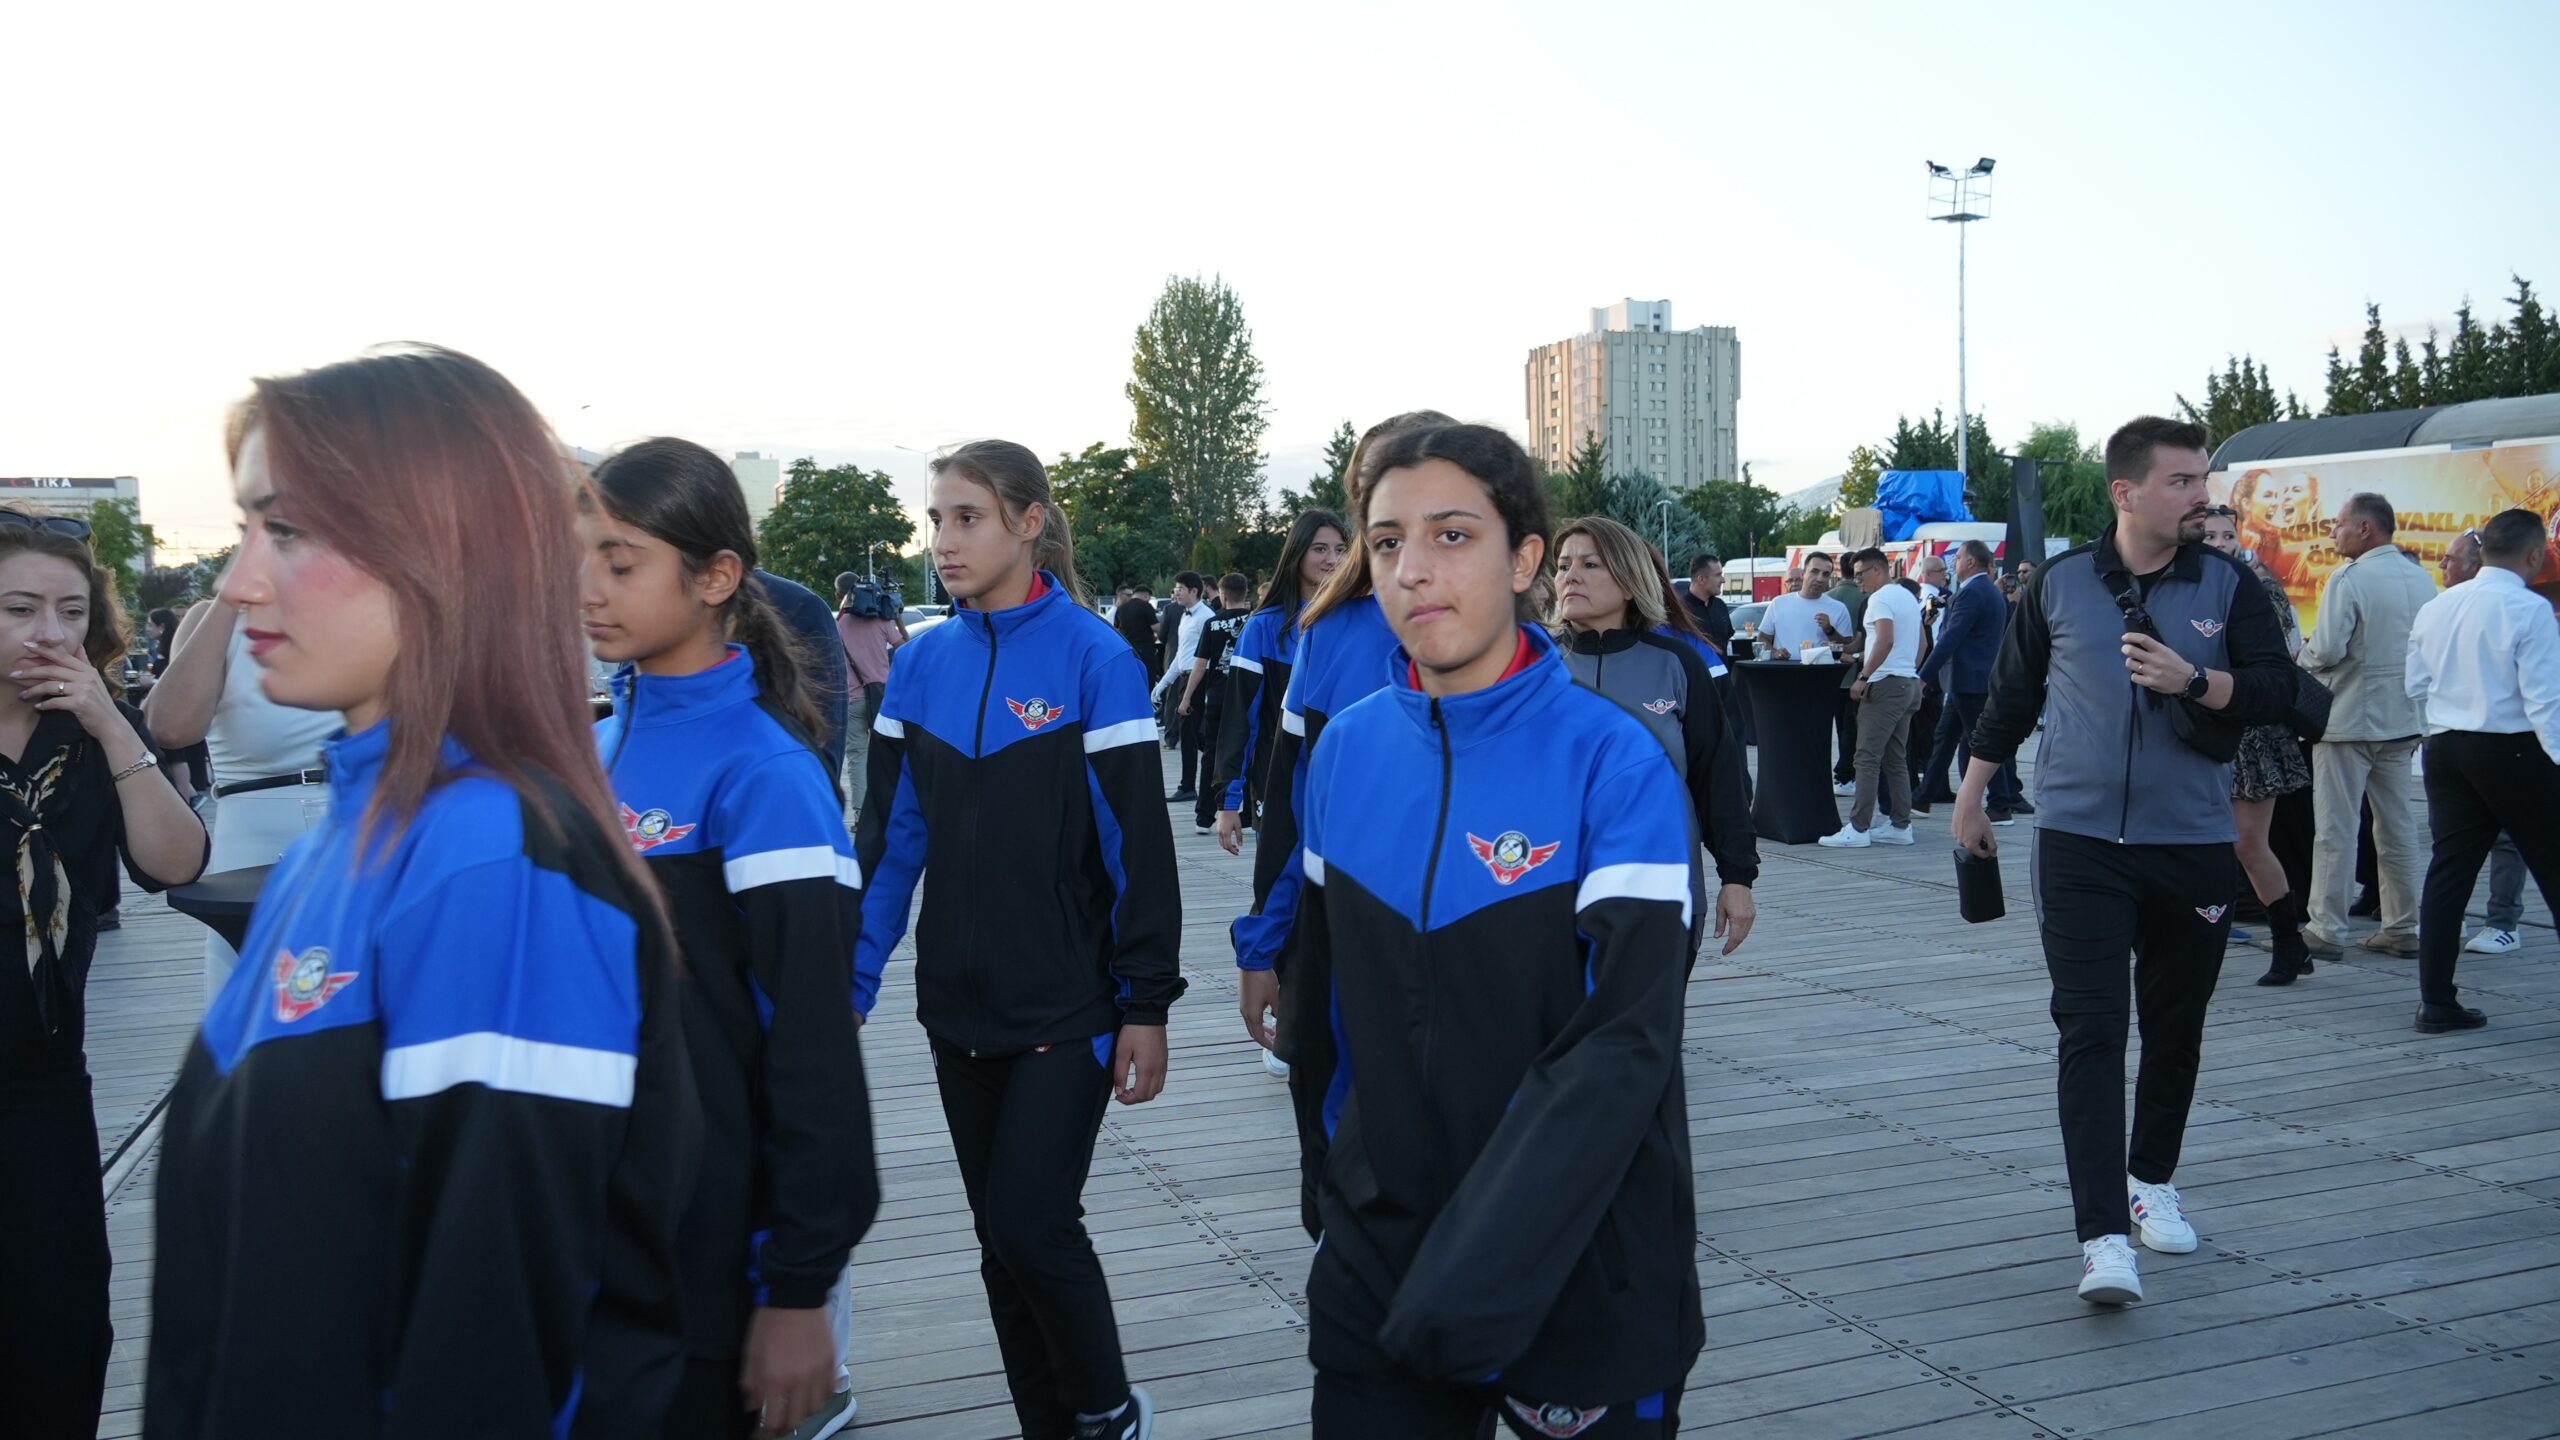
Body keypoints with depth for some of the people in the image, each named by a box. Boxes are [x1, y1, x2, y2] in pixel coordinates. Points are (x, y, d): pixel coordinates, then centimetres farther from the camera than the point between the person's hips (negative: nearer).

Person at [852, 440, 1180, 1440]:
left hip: (1068, 1009, -5)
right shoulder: (921, 666, 3)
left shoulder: (1095, 661, -11)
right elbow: (889, 836, 7)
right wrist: (852, 980, 3)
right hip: (960, 1003, 5)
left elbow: (1139, 841, -11)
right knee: (1000, 1239, 12)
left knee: (1032, 1223, -6)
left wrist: (1147, 1005, -11)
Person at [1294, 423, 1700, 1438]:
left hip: (1581, 1274, -3)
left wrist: (1473, 1279, -30)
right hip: (1377, 1260, 3)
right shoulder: (1347, 751, -1)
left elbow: (1627, 1046, -23)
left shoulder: (1614, 763, -15)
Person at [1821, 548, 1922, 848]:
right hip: (1909, 683, 10)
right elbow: (1920, 645, 23)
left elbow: (1885, 641, -23)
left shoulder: (1880, 598, -10)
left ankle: (1858, 828, -11)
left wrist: (1863, 677, -21)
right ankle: (1900, 825, 13)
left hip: (1886, 684, -10)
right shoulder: (1909, 597, 19)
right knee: (1895, 759, 12)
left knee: (1868, 758, -9)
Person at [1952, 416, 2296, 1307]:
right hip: (2080, 843, -1)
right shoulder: (2059, 584, 1)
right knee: (2090, 1032, -9)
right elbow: (2011, 694, 12)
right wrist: (1972, 793, 16)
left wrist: (2194, 680, -22)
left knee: (2175, 1029, 13)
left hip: (2194, 848, 2)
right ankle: (2103, 1238, -10)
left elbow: (2279, 690, -4)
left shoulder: (2228, 586, 2)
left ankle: (2152, 1181, 36)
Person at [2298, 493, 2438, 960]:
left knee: (2335, 830, -2)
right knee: (2399, 827, 12)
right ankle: (2403, 928, 16)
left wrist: (2303, 653, 0)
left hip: (2348, 720, -7)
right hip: (2402, 720, 7)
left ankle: (2326, 929, 1)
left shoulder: (2349, 579, -15)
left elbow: (2327, 651, -20)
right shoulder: (2421, 579, 6)